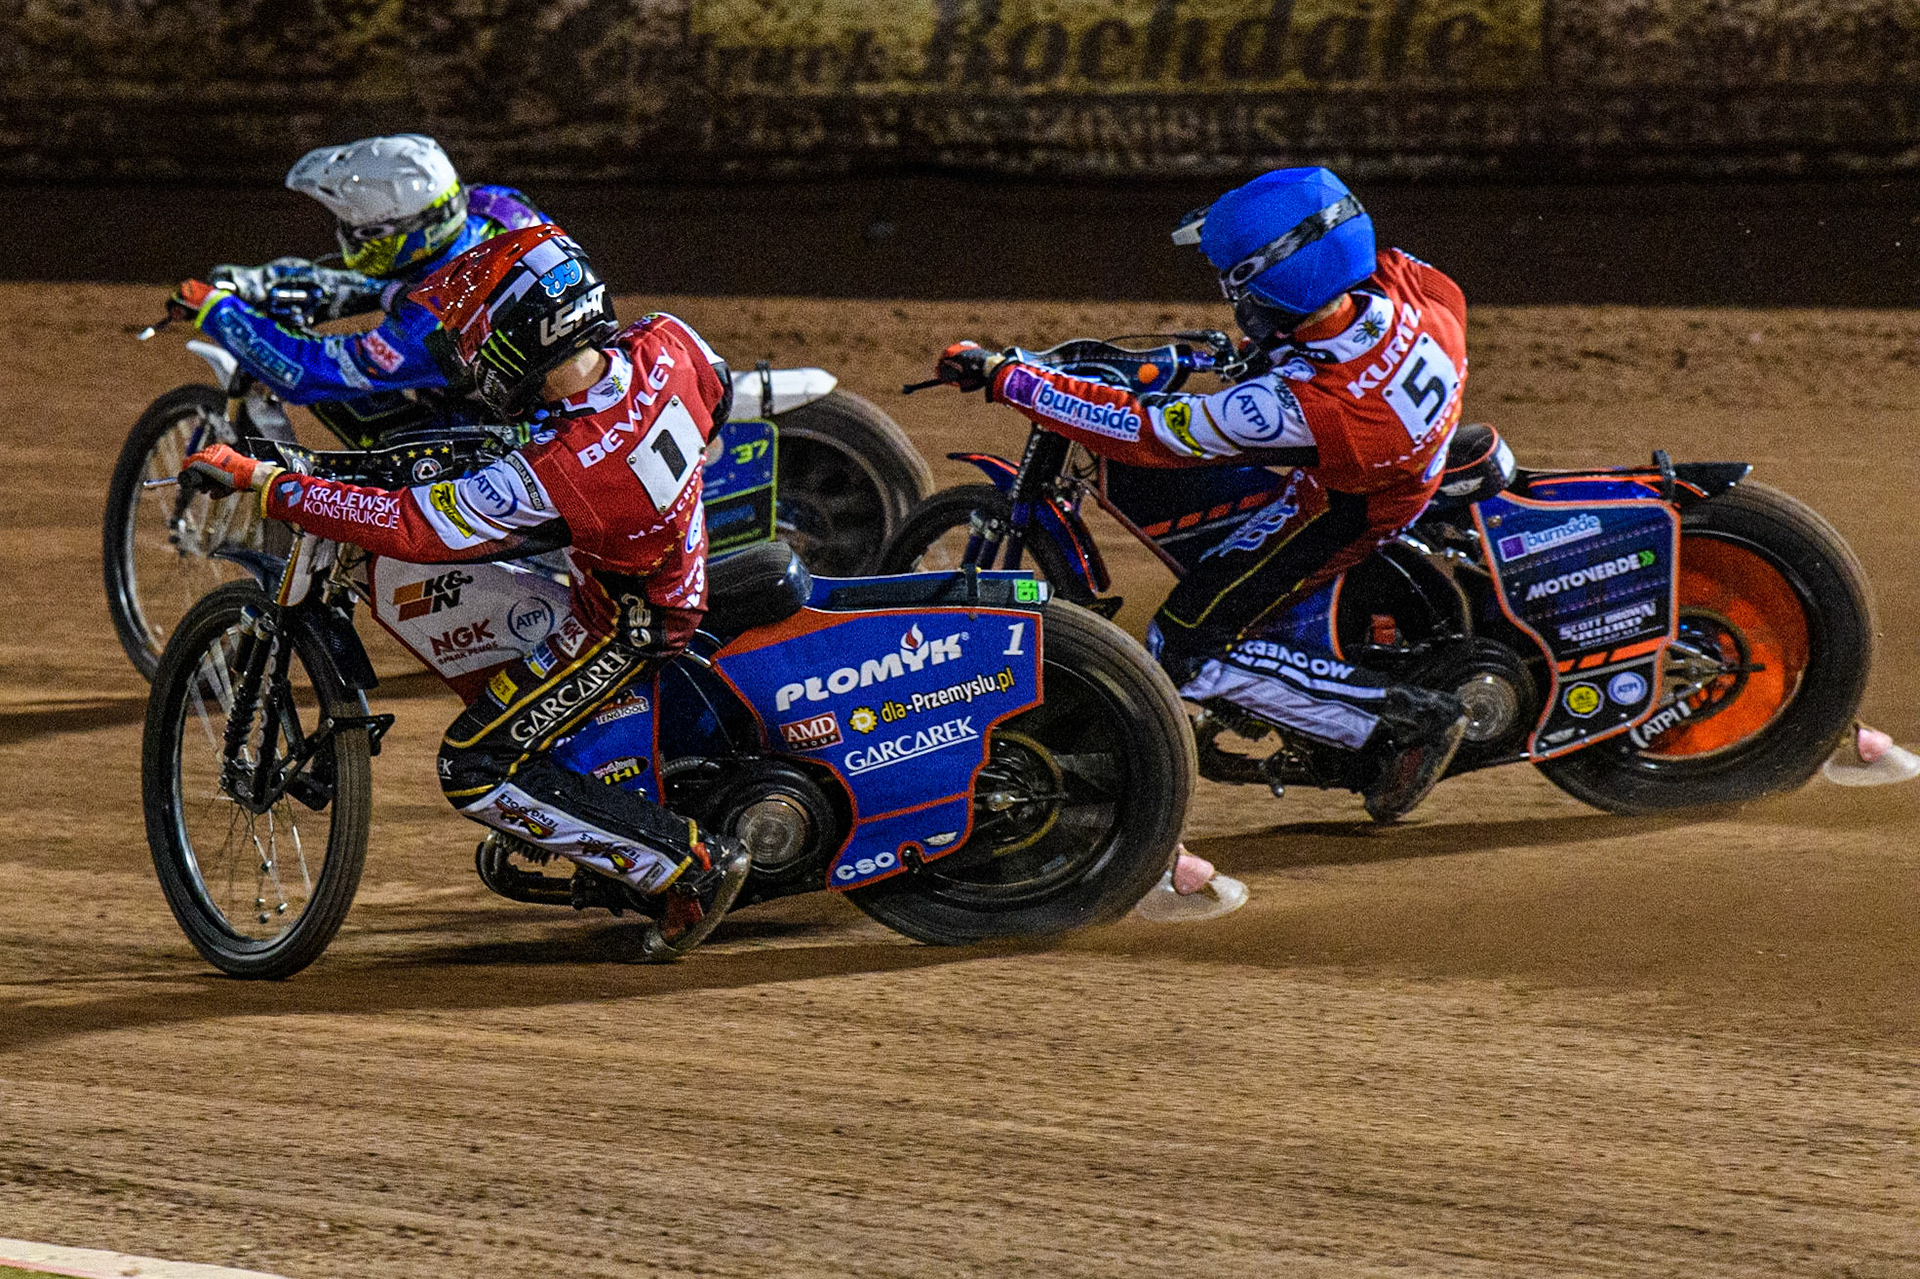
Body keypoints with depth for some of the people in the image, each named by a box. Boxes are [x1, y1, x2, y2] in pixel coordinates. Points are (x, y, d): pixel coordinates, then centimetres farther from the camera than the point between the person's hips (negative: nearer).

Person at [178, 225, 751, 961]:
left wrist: (262, 483, -25)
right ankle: (611, 862, 30)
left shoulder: (550, 475, -35)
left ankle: (691, 866, -3)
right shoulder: (667, 344, -17)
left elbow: (407, 528, -30)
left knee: (475, 773, -3)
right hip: (685, 562, 9)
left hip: (625, 628, -9)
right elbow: (718, 396, 7)